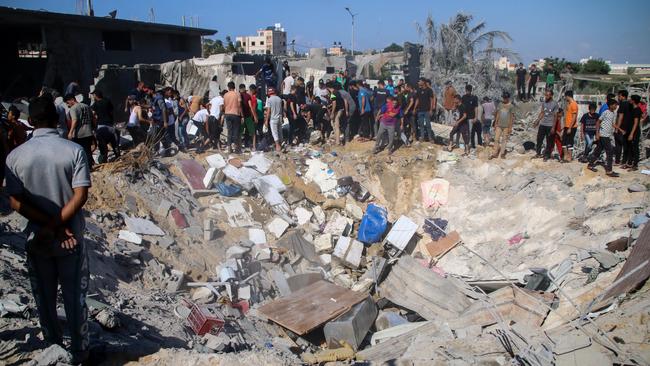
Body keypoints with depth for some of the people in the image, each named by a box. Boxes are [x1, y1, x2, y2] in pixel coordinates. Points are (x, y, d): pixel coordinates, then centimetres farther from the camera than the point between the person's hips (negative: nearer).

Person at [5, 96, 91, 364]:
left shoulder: (15, 156, -7)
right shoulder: (74, 151, -12)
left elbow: (15, 202, -10)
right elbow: (80, 196, -18)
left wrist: (50, 227, -10)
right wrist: (56, 226, -14)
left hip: (36, 241, 1)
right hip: (71, 240, -1)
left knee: (45, 300, 18)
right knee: (75, 298, 12)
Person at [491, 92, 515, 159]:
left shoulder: (511, 106, -5)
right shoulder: (500, 105, 7)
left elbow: (511, 117, -5)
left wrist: (510, 127, -9)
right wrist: (495, 124, 8)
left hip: (506, 126, -3)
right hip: (499, 125, 3)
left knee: (504, 140, 3)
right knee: (496, 139, -1)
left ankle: (502, 153, 11)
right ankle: (495, 153, 4)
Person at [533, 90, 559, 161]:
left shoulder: (555, 104, -10)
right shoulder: (544, 103, 4)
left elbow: (555, 116, -10)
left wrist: (553, 127, -13)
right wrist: (537, 120, 5)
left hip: (550, 126, -5)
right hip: (542, 124, 5)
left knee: (549, 142, 4)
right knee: (539, 139, 10)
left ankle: (546, 155, 14)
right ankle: (538, 153, 22)